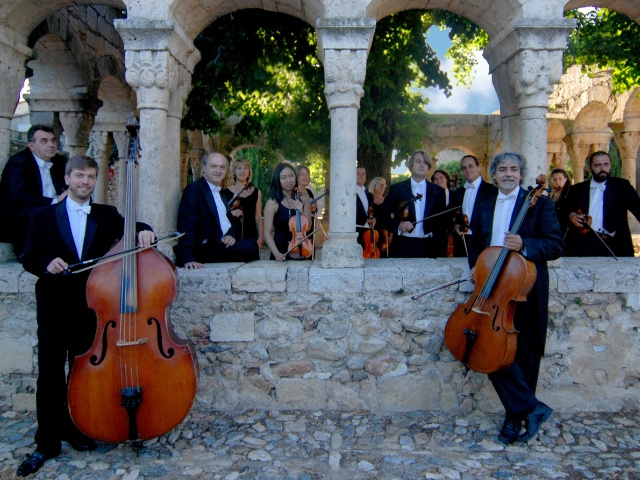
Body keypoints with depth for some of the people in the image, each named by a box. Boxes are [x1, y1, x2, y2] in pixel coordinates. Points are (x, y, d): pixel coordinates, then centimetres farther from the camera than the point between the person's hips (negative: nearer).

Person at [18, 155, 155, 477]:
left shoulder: (107, 215, 9)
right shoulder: (44, 216, 6)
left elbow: (131, 229, 0)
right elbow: (29, 258, 4)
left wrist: (143, 232, -24)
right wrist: (47, 263, -17)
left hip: (92, 306, 1)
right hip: (54, 307, -1)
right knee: (50, 375, 3)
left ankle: (78, 429, 27)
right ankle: (48, 442, 15)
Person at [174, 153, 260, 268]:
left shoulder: (220, 192, 18)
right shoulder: (193, 189, -8)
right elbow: (186, 226, -17)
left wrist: (230, 235, 1)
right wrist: (188, 259, -26)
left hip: (224, 244, 9)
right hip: (206, 249, -8)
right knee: (251, 246, -24)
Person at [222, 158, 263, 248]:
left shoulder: (256, 192, 10)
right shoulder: (226, 192, 3)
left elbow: (258, 217, 10)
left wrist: (260, 238, 3)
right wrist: (231, 213, -12)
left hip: (250, 236, 2)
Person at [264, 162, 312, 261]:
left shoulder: (304, 198, 2)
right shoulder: (272, 203, -9)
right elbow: (267, 232, -9)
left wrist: (302, 212, -13)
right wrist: (276, 253, -21)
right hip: (281, 250, -3)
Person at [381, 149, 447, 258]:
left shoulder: (438, 191, 9)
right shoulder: (397, 188, 6)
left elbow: (441, 223, 7)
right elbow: (384, 215, 5)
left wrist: (441, 254, 1)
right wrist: (398, 224, -15)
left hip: (428, 248, 1)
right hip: (402, 247, -1)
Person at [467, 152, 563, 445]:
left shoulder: (539, 203, 3)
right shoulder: (484, 209, 17)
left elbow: (556, 245, -6)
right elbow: (476, 245, 26)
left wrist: (525, 245, -23)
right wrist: (475, 266, 6)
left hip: (526, 291, -3)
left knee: (524, 357, 3)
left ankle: (515, 417, 18)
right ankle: (532, 408, 6)